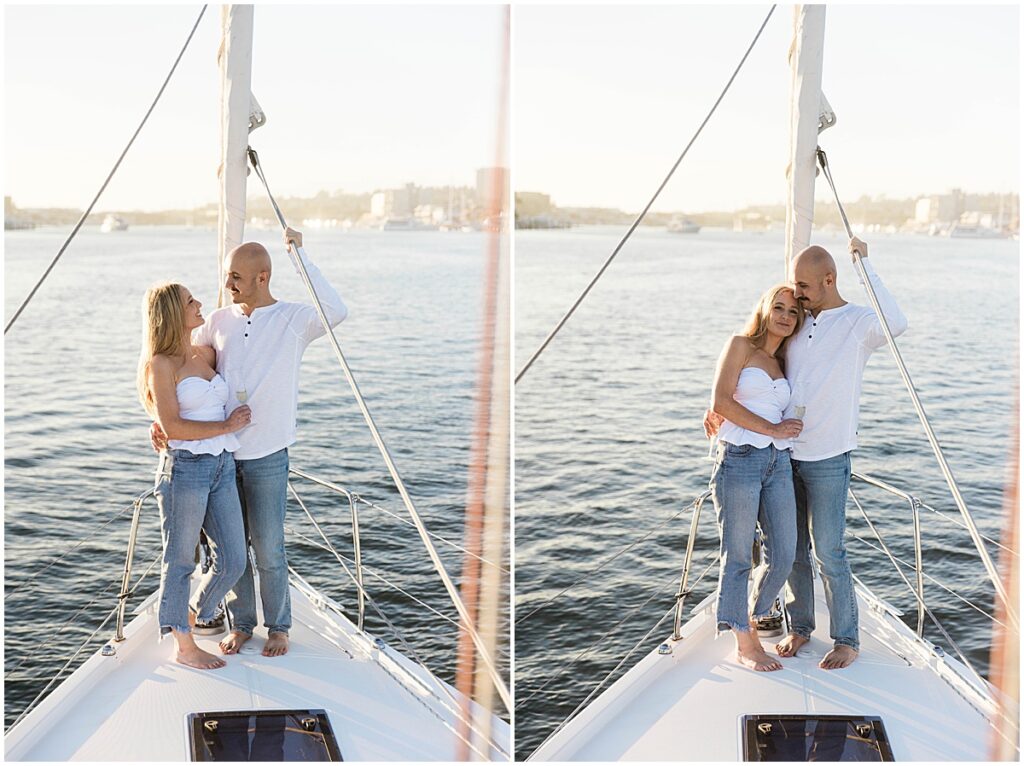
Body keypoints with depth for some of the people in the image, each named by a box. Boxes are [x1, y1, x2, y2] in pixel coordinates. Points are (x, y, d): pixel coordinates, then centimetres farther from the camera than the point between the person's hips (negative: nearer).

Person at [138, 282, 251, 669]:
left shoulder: (206, 353, 12)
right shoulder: (162, 364, -6)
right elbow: (171, 427, -14)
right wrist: (226, 426, -10)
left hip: (223, 467, 7)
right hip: (185, 467, -7)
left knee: (233, 562, 8)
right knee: (180, 561, 6)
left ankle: (190, 617, 34)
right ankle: (184, 646, 20)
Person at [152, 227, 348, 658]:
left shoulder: (293, 319, -6)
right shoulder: (219, 321, 6)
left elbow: (336, 312, -28)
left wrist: (299, 255, -23)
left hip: (267, 456, -4)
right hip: (219, 452, 4)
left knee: (268, 549, 3)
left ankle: (278, 626, 22)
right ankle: (240, 624, 28)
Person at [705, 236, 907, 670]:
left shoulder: (857, 323, -8)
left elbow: (896, 324, -32)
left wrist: (865, 265, -25)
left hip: (828, 459, -6)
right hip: (784, 454, 6)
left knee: (829, 553, -1)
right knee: (792, 550, 13)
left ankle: (847, 639, 13)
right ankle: (800, 627, 28)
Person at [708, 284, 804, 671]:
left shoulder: (783, 364, 20)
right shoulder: (740, 345, 1)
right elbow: (721, 402, -11)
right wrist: (771, 428, -10)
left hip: (779, 463, 7)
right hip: (739, 460, -6)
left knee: (784, 556, 5)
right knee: (738, 556, 1)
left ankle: (751, 622, 27)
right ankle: (744, 644, 13)